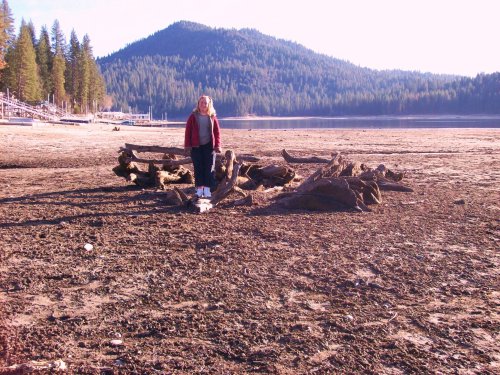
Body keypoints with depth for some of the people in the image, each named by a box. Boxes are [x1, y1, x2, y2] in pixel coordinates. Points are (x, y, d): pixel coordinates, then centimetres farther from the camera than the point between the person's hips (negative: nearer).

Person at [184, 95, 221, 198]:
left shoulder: (212, 117, 4)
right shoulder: (193, 116, 1)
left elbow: (217, 131, 5)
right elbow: (188, 131, 0)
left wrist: (217, 145, -3)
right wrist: (187, 146, -6)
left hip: (209, 146, 1)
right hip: (196, 146, -1)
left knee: (209, 167, 1)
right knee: (198, 167, 2)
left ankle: (207, 189, 7)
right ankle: (199, 188, 8)